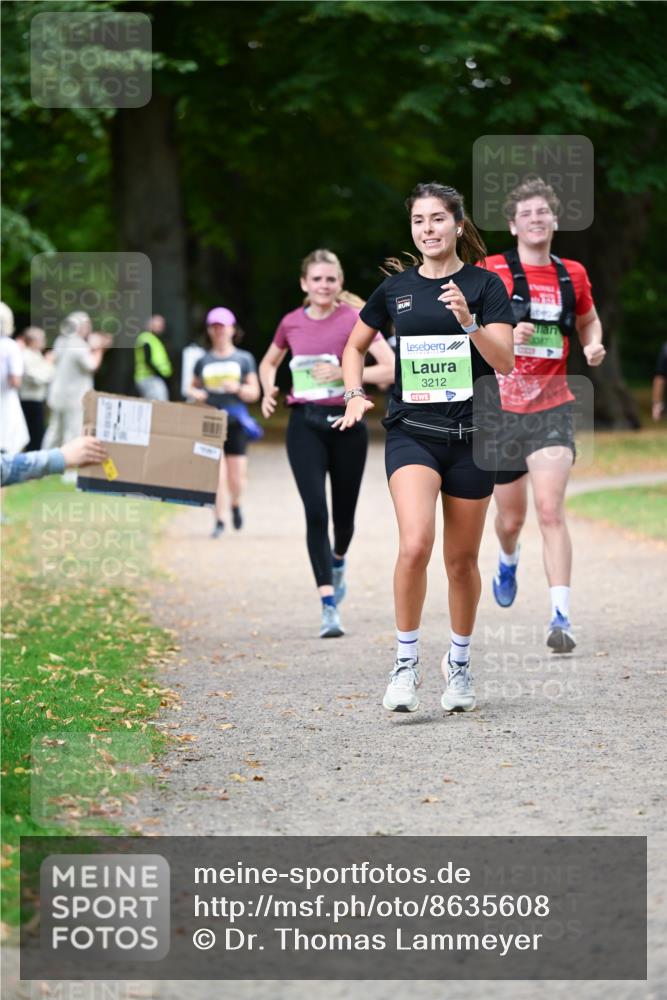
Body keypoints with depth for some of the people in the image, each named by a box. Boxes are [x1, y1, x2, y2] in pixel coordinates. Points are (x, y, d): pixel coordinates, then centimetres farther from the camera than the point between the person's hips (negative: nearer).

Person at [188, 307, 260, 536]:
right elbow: (193, 387, 21)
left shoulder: (244, 359, 8)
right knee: (216, 475, -12)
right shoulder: (203, 361, 11)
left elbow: (254, 393, 6)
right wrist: (195, 393, -2)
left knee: (237, 479, -1)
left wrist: (237, 388, -14)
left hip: (235, 422, 0)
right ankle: (219, 520, 0)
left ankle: (235, 505, 32)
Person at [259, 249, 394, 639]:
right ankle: (329, 606, -13)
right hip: (305, 424, 1)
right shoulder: (291, 323, 5)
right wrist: (269, 389, 3)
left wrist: (344, 373, -21)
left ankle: (338, 561, 47)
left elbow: (391, 368, -13)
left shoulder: (354, 320, -6)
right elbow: (269, 363, 23)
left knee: (343, 514, 10)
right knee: (315, 511, -12)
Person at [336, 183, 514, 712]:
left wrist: (469, 322, -26)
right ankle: (406, 661, -8)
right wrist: (355, 393, 8)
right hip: (411, 432, 0)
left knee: (462, 559, 7)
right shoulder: (396, 288, 7)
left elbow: (505, 361, -11)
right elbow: (355, 346, 23)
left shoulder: (485, 285, -1)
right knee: (415, 543, -21)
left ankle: (459, 662, 27)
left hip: (470, 435, 0)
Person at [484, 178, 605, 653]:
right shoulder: (490, 272, -4)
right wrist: (505, 334, -21)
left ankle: (561, 617, -18)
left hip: (552, 407, 0)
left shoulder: (573, 275, 5)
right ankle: (509, 561, 49)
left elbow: (589, 320, 23)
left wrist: (593, 345, 1)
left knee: (551, 511, -16)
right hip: (502, 408, 0)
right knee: (511, 517, 12)